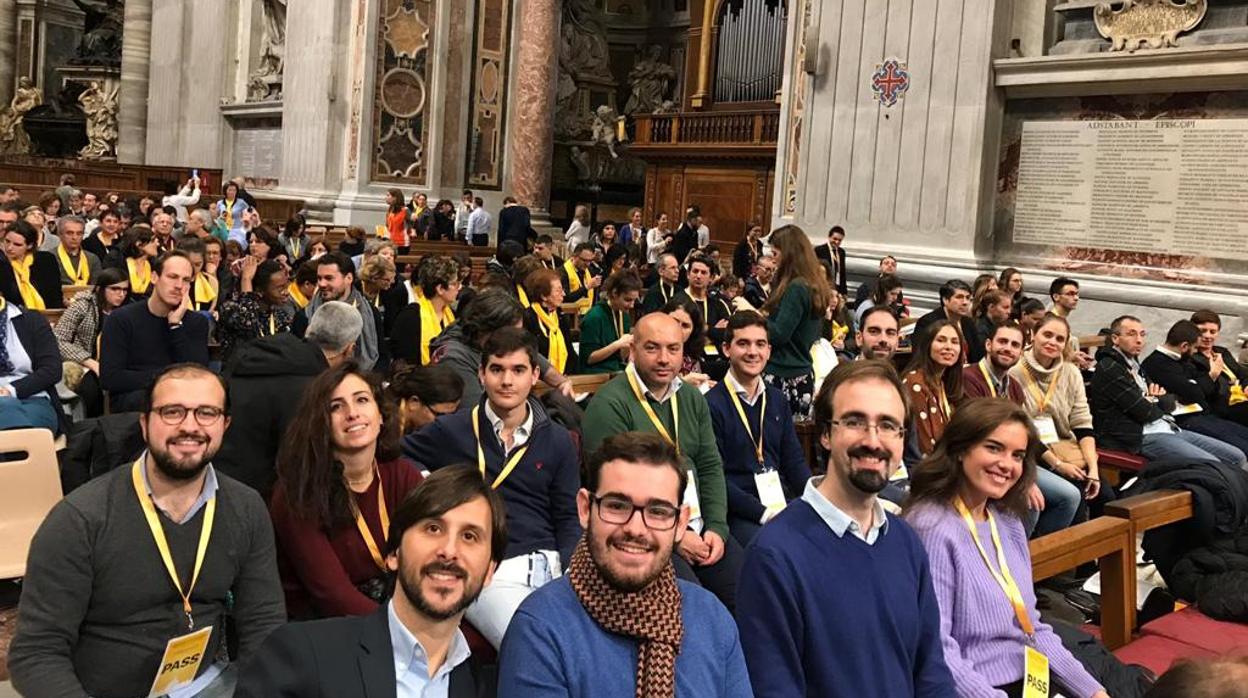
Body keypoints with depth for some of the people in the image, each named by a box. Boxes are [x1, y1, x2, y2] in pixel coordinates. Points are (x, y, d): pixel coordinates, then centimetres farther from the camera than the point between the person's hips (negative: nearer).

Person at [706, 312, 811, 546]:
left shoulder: (777, 399, 14)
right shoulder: (711, 404, -7)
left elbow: (794, 460, 14)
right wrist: (764, 513, -18)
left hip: (782, 501, 6)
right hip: (739, 512, -6)